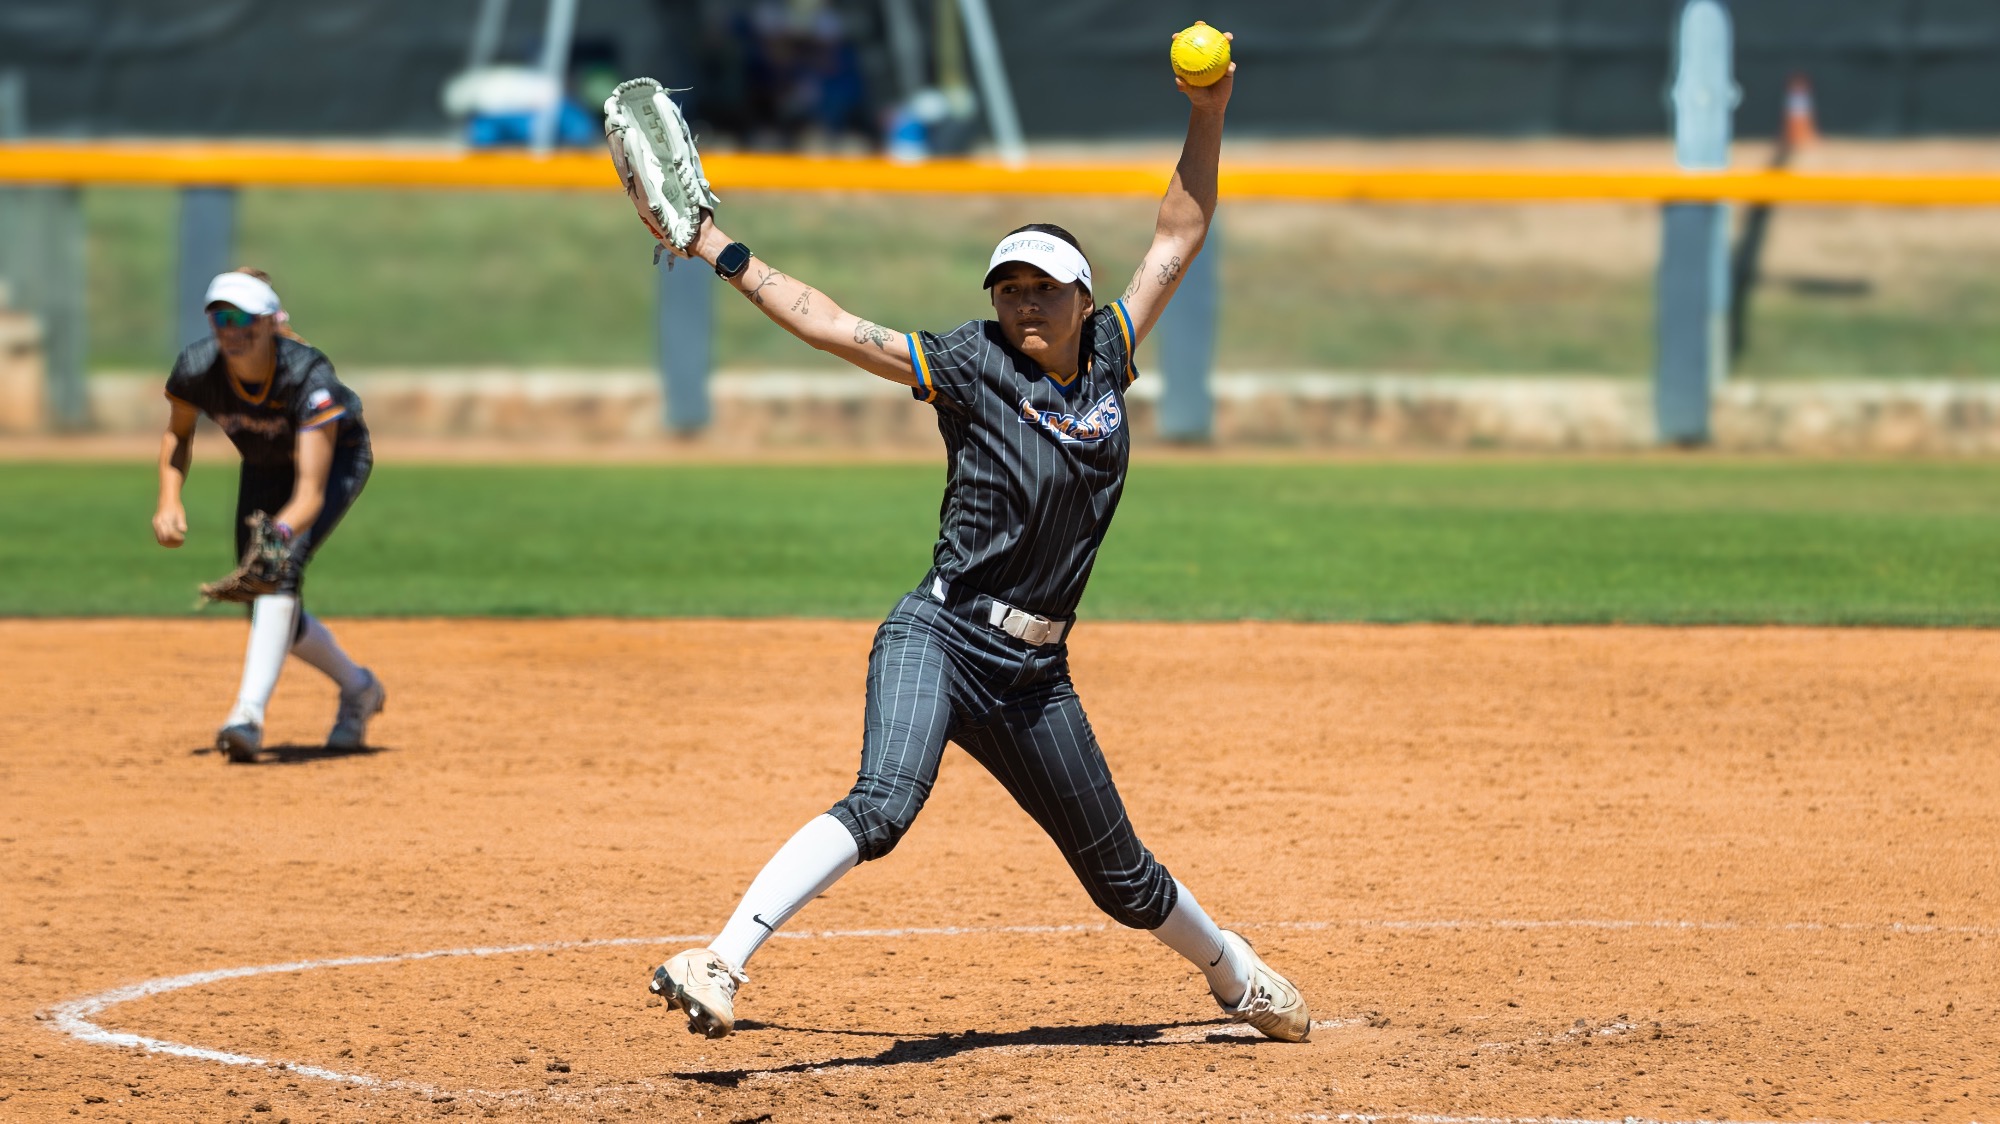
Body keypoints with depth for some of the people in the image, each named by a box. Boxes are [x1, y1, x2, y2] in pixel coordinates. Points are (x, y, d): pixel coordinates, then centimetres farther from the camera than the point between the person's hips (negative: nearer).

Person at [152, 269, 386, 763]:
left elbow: (311, 490, -44)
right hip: (263, 469, 5)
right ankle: (358, 689, 31)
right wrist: (169, 497, -17)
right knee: (272, 615, 5)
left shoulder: (309, 375, -39)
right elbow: (179, 433, -3)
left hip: (337, 457, -5)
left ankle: (249, 713, -38)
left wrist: (281, 533, -62)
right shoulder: (198, 368, -27)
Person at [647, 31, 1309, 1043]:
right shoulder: (971, 367, -3)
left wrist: (1208, 116, 5)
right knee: (882, 807, -30)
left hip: (1035, 672, 5)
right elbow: (832, 326, -7)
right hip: (939, 637, -5)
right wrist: (718, 251, -12)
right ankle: (718, 963, -38)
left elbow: (1178, 238, 13)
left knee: (1121, 875, 15)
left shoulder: (1107, 357, 9)